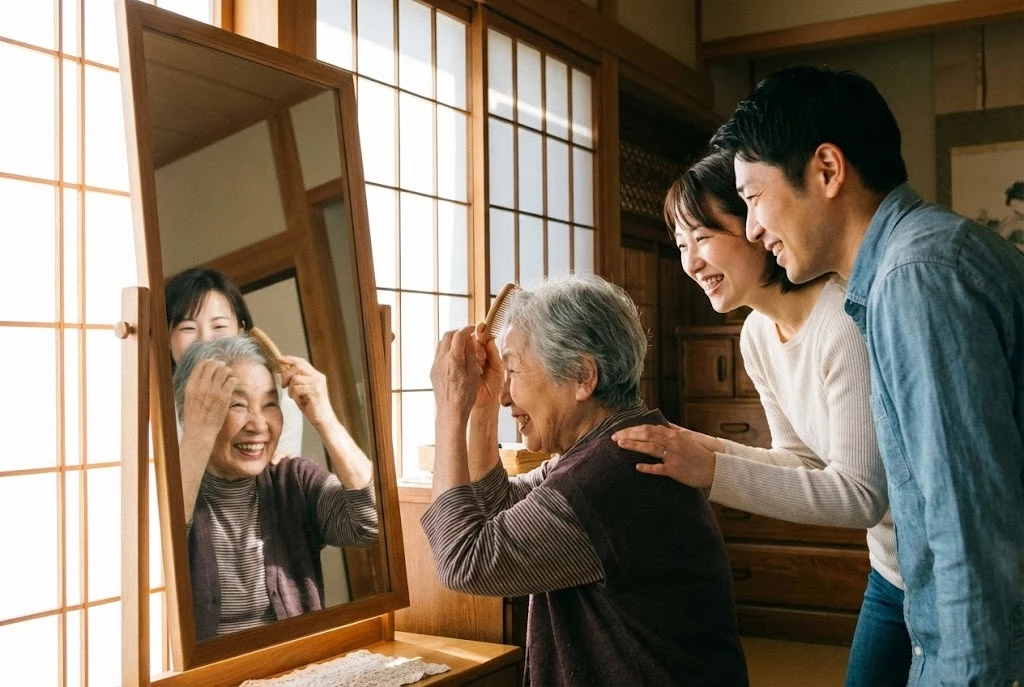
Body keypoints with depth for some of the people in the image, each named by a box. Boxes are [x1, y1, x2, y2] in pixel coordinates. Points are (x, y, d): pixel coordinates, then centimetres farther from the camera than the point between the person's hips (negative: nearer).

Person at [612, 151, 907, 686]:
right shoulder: (757, 335, -2)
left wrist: (712, 472, -33)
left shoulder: (846, 321, -28)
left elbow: (860, 495, -29)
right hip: (890, 570, 7)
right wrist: (702, 449, -10)